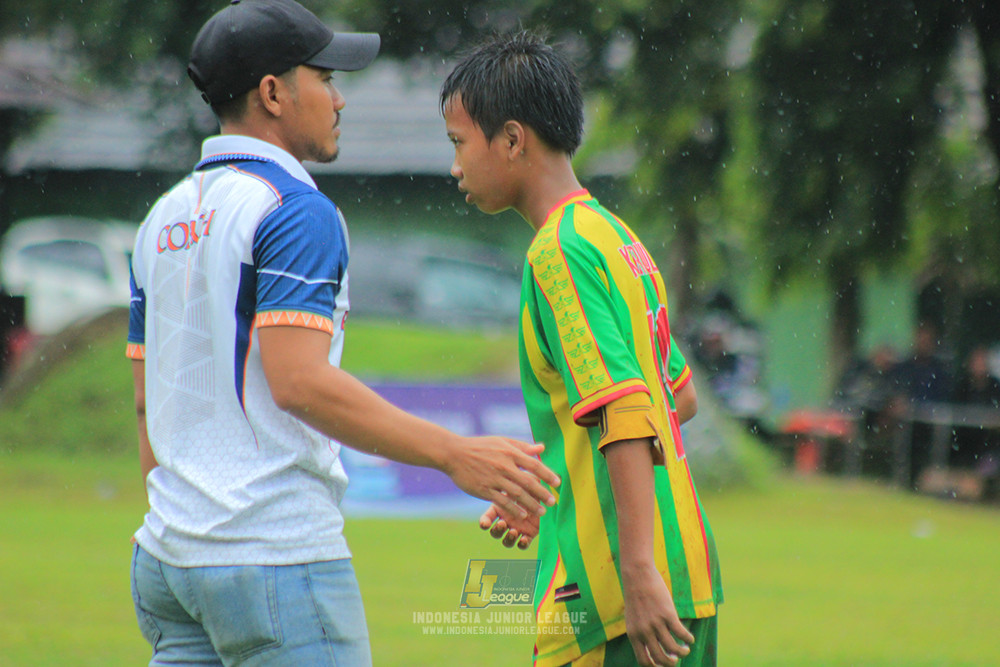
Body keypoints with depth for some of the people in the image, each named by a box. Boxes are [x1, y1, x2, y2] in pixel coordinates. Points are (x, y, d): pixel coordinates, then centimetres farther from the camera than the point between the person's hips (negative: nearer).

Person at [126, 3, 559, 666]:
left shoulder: (165, 219, 15)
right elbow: (300, 382, -21)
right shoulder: (295, 211, -11)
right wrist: (455, 454, -22)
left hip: (167, 559, 8)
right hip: (277, 553, -8)